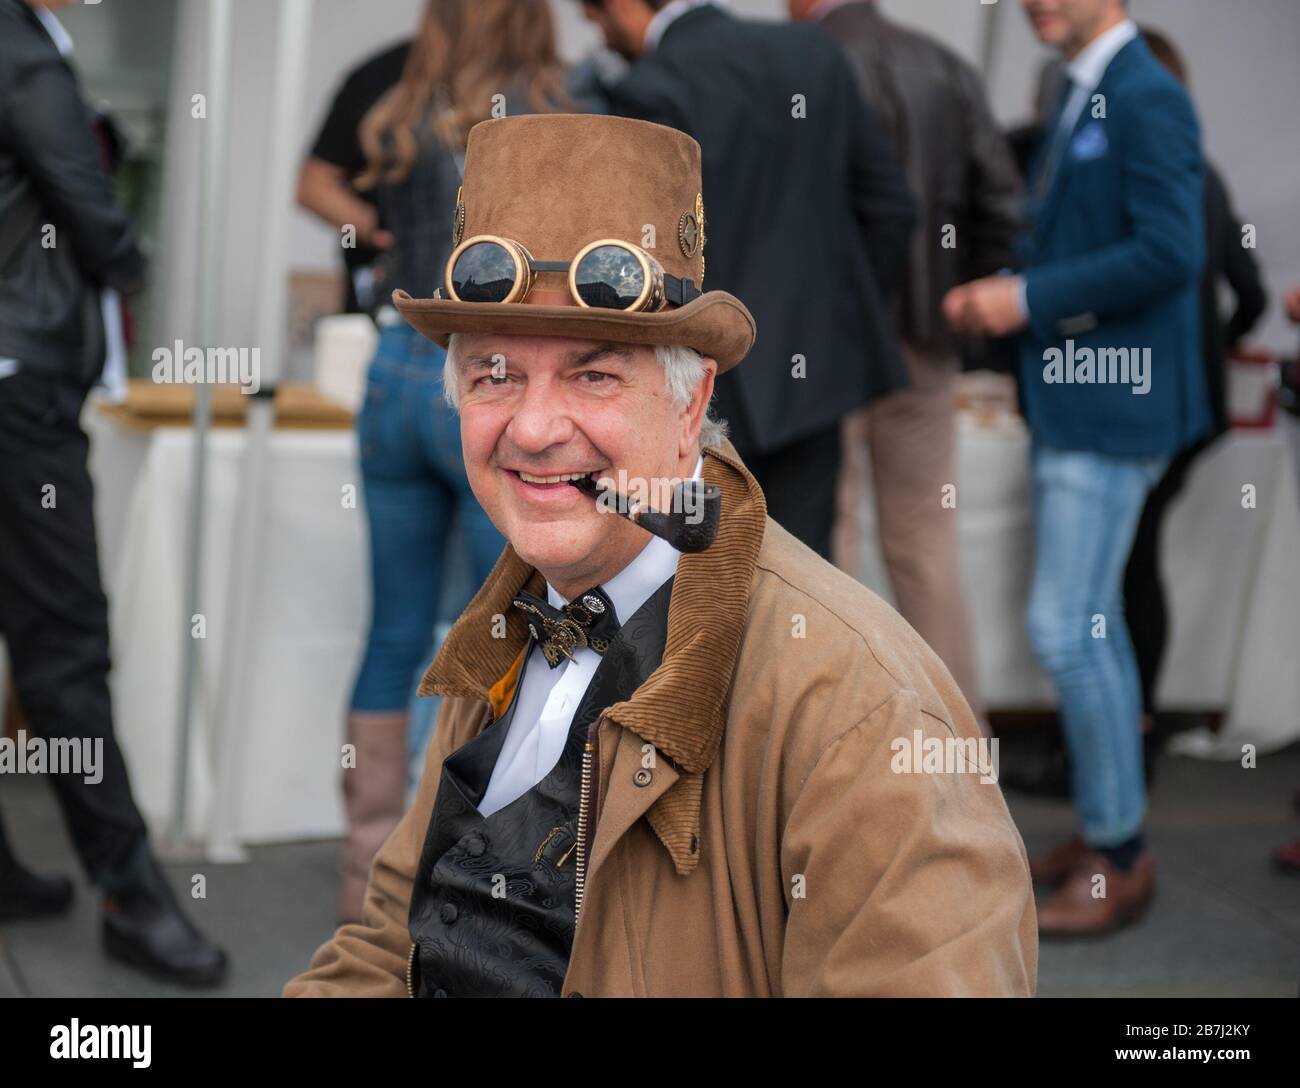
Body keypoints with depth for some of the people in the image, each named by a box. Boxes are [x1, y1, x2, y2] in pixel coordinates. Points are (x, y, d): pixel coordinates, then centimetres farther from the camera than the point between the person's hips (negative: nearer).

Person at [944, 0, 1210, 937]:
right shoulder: (1080, 96, 15)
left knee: (1068, 627, -8)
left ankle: (1118, 856, 4)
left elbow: (1169, 252, -23)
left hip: (1113, 402, -10)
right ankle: (1109, 826, 27)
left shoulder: (1145, 98, -14)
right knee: (1092, 621, 15)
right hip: (1071, 399, 10)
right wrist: (996, 296, 5)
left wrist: (1029, 296, -18)